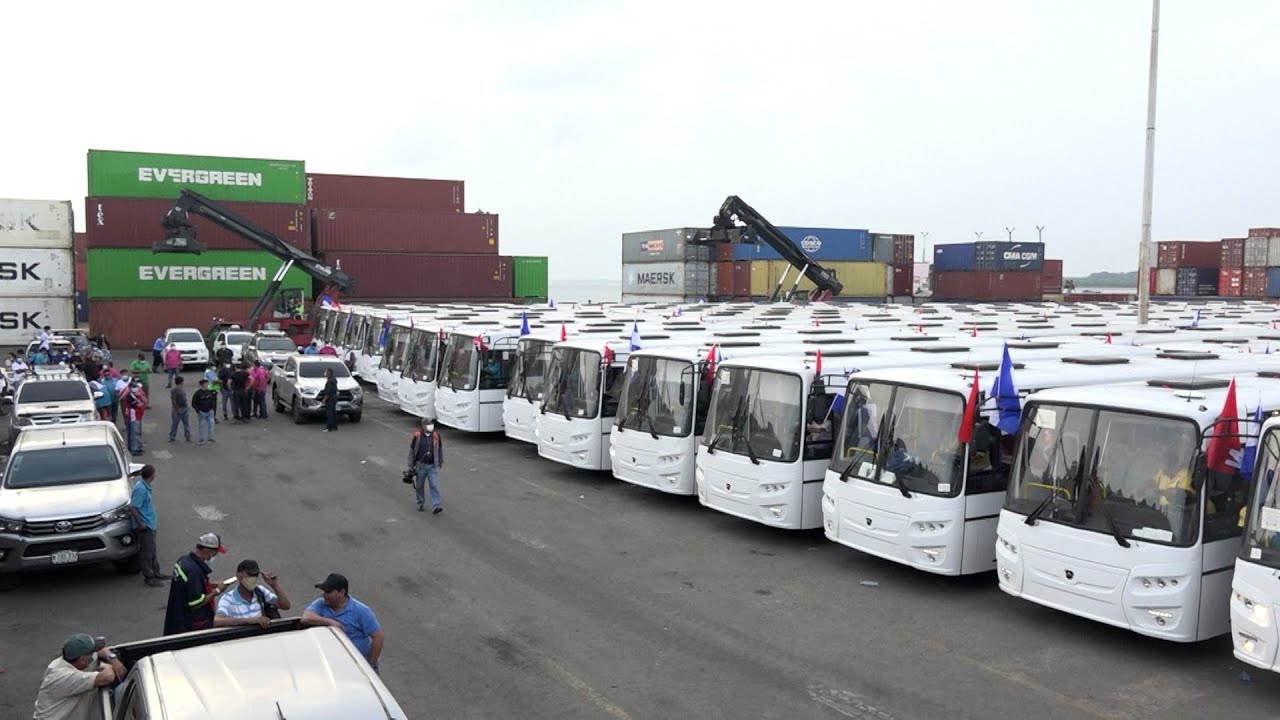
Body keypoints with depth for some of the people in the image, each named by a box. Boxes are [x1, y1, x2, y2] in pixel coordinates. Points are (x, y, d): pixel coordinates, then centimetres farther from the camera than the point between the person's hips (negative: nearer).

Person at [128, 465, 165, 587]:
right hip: (145, 527, -10)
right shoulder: (141, 489, -23)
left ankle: (155, 573, 30)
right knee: (147, 553, 1)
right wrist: (140, 524, -20)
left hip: (150, 525, 10)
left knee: (152, 551, 19)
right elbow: (132, 508, -26)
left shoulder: (145, 487, 7)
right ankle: (149, 577, 10)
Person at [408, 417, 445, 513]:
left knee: (434, 486, -7)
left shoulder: (436, 435, -3)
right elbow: (412, 450, -1)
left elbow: (440, 448, 14)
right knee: (419, 486, 12)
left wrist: (441, 460, 23)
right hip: (420, 465, -1)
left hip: (432, 466, 1)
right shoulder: (417, 436, -11)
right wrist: (410, 465, 2)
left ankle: (435, 507, -10)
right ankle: (420, 504, 31)